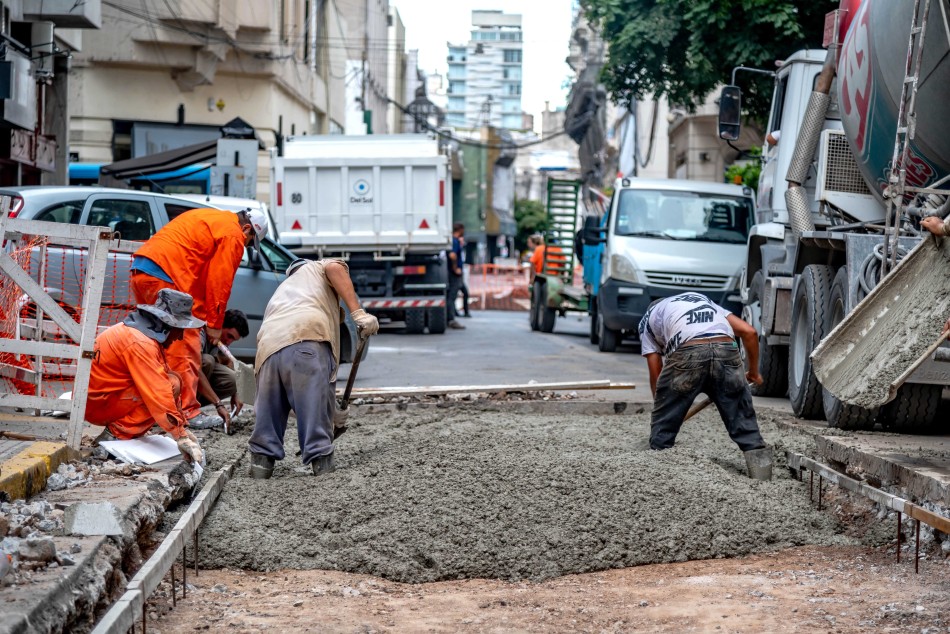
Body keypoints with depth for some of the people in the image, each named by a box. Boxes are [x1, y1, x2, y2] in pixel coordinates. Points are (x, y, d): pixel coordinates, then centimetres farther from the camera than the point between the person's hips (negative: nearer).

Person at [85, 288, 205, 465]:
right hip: (97, 404, -10)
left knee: (170, 381, 7)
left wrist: (183, 429, 8)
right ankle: (118, 434, -16)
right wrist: (182, 438, -28)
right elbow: (159, 396, -27)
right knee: (171, 385, -17)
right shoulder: (140, 344, -22)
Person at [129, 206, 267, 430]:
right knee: (184, 349, -4)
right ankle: (188, 413, -3)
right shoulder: (233, 236, -1)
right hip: (165, 276, -10)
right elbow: (219, 282, -3)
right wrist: (214, 324, 6)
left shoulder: (210, 219, 28)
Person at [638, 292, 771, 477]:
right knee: (743, 420, 16)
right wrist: (754, 371, 38)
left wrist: (661, 404, 37)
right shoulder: (703, 300, 40)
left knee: (664, 421, 16)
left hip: (687, 353, -3)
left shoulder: (649, 317, 31)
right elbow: (749, 332, 27)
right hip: (726, 351, 3)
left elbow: (656, 373, 25)